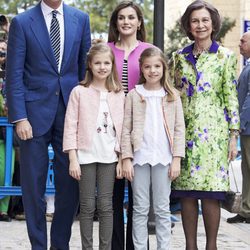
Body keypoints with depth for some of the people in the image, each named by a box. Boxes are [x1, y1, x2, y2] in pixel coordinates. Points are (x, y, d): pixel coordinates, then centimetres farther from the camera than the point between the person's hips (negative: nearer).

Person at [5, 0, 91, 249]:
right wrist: (19, 117, -10)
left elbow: (85, 66, 11)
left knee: (71, 184, 5)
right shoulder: (22, 22, -2)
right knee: (33, 185, 4)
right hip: (35, 112, -2)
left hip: (70, 110, 3)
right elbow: (14, 75, -3)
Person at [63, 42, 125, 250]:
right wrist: (73, 158, -8)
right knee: (87, 206, 2)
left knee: (106, 205, 4)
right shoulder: (79, 92, 0)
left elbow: (121, 129, 8)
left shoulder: (119, 95, 8)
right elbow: (71, 126, -2)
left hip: (109, 156, 2)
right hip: (86, 155, -2)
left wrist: (122, 159, 3)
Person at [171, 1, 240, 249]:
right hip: (184, 131, 3)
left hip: (213, 131, -3)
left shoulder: (225, 56, 2)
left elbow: (231, 97, 0)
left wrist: (233, 136, -4)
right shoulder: (180, 56, 10)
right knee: (186, 193, 3)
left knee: (210, 193, -5)